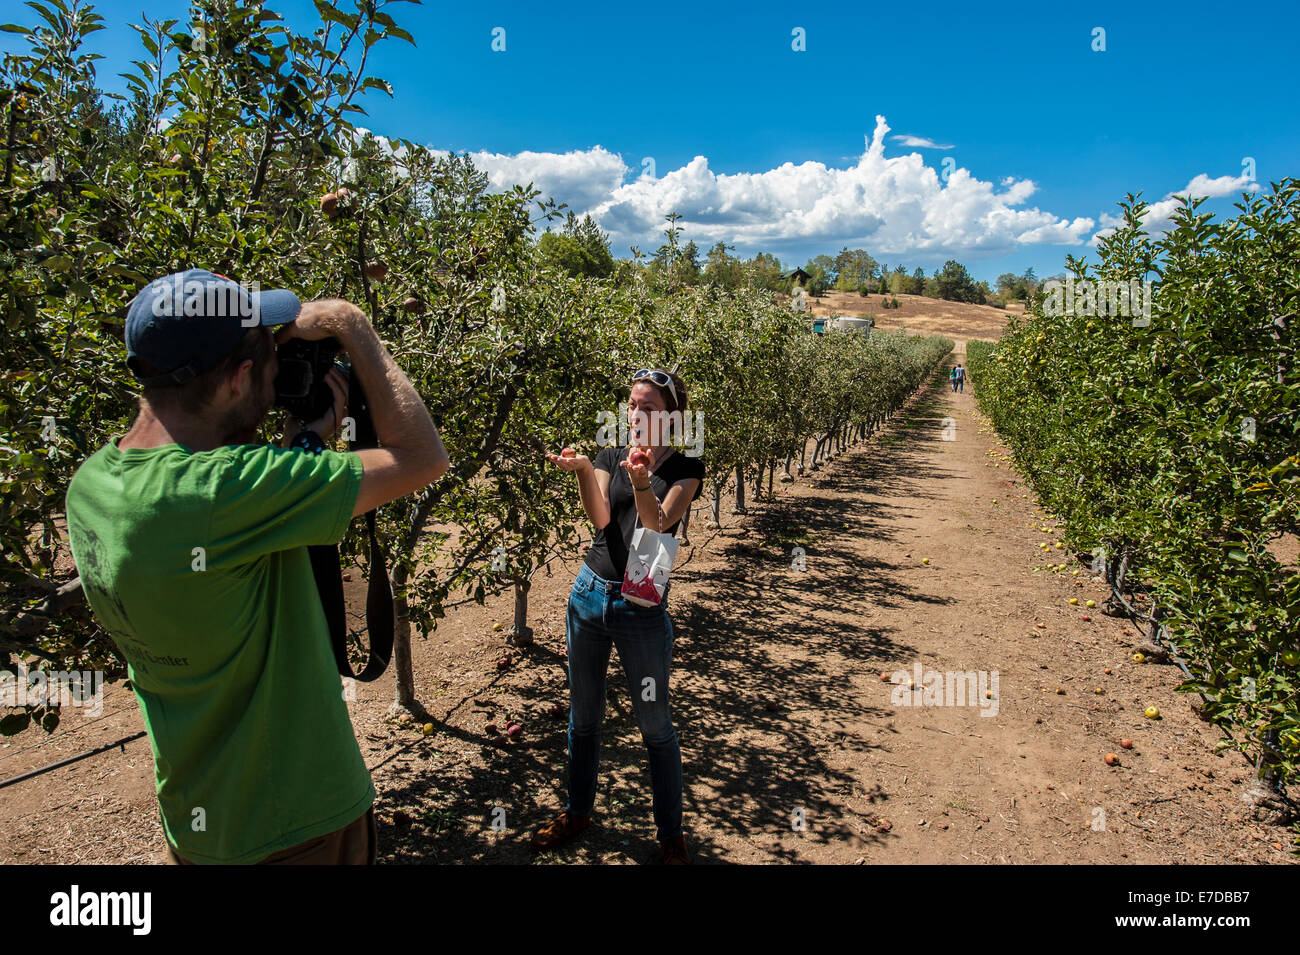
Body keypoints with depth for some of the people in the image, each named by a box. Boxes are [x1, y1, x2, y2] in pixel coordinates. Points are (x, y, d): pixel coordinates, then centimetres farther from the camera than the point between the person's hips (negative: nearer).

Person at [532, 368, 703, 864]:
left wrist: (640, 480, -37)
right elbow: (601, 518, -10)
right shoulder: (610, 457, 6)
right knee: (583, 715, 17)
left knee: (655, 727, 6)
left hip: (642, 606, -3)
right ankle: (578, 811, 39)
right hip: (590, 596, 4)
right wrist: (583, 469, -28)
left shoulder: (685, 468, -1)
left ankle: (671, 834, 26)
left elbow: (657, 525, -17)